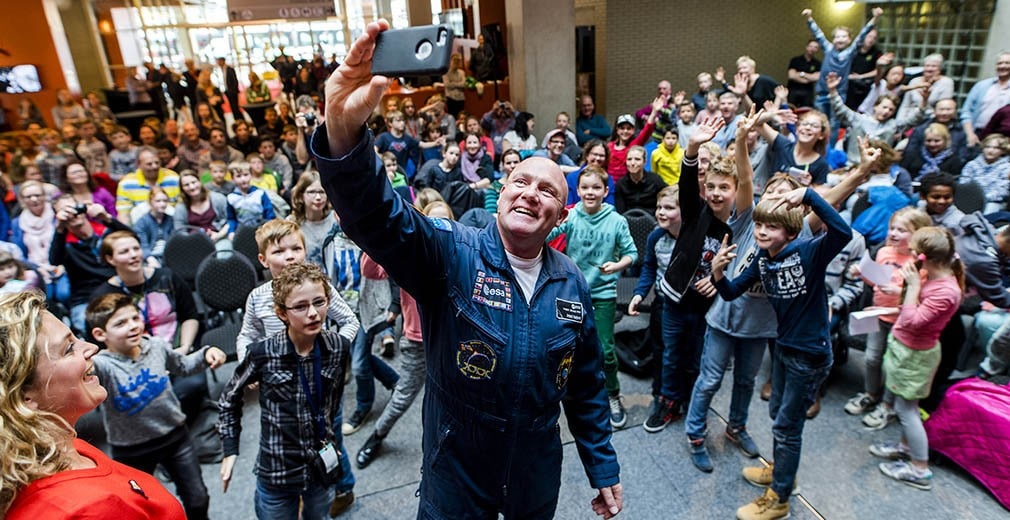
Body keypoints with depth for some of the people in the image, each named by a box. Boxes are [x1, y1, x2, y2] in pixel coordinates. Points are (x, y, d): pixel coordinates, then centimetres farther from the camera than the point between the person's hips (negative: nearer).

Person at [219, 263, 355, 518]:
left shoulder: (338, 346, -13)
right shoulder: (262, 353, -19)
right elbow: (230, 398, -1)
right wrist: (230, 449, 0)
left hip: (324, 468, 2)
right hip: (276, 473, -2)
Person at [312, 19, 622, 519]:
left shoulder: (570, 284, -6)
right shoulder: (450, 253, -18)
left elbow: (587, 386, 3)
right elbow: (375, 216, -36)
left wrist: (603, 470, 8)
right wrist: (344, 129, -53)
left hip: (537, 471, 4)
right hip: (454, 469, -3)